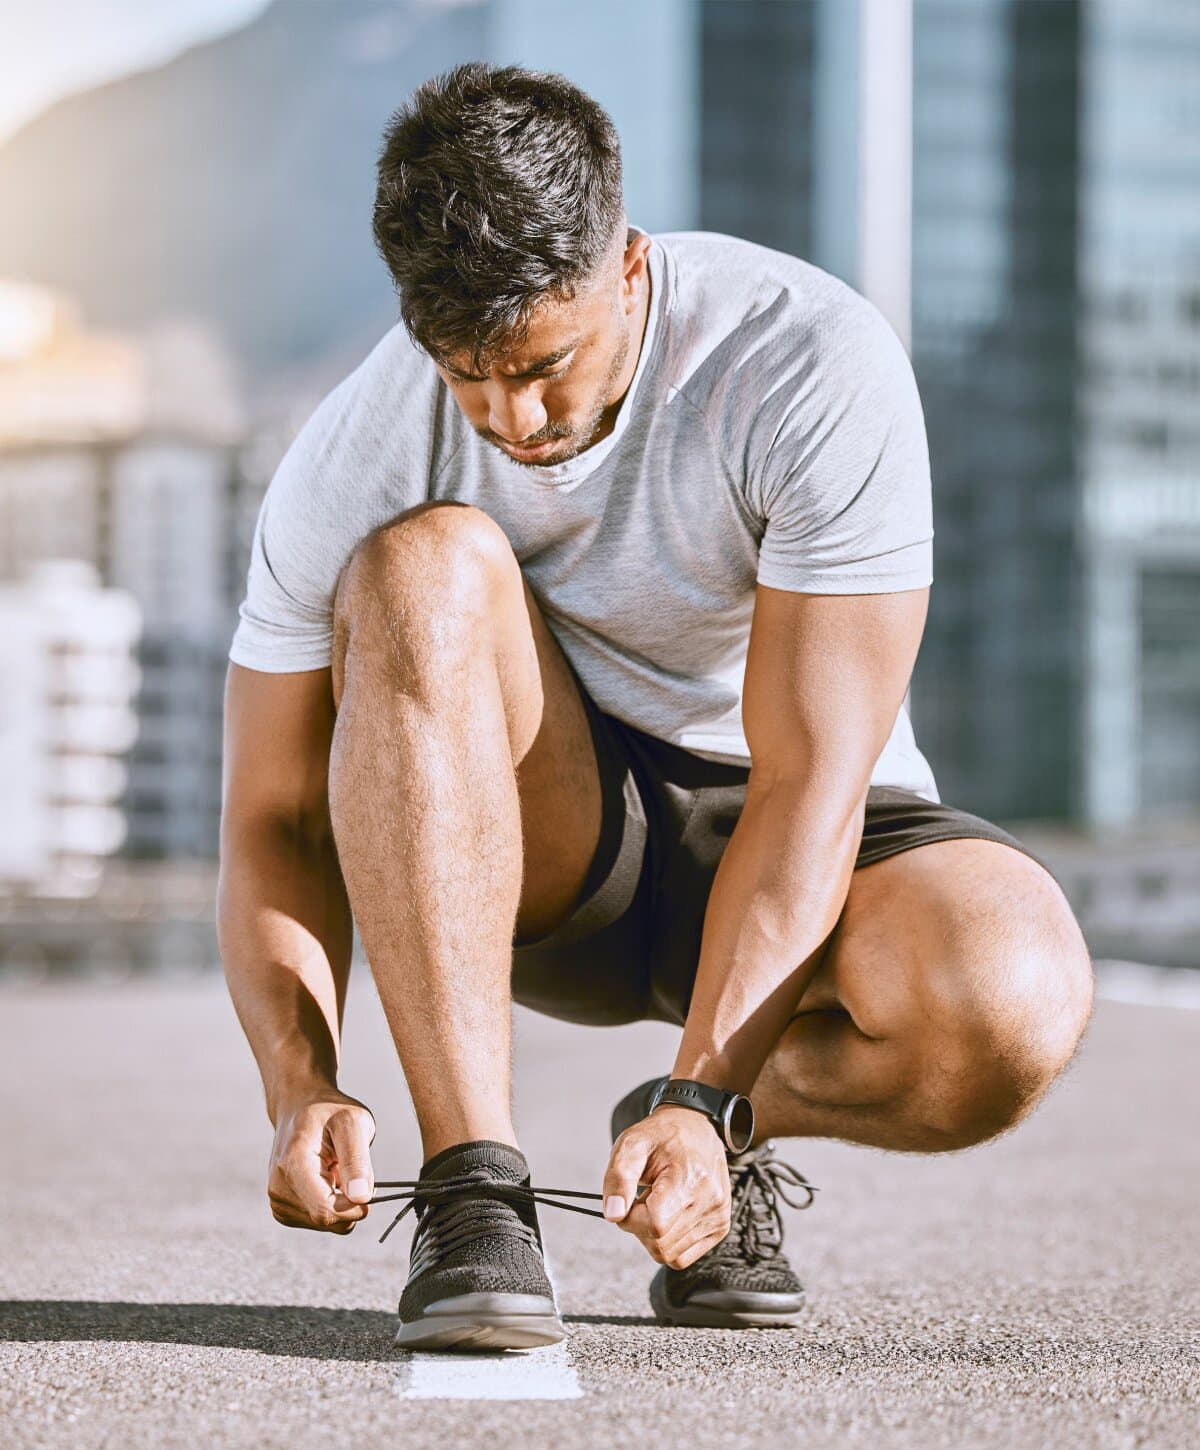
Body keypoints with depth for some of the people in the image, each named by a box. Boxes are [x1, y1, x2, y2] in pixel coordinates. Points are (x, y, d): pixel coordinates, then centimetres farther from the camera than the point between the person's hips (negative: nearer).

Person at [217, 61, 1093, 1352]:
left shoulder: (816, 363, -24)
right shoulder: (350, 463, -18)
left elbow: (808, 777, -27)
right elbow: (272, 824, -13)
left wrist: (704, 1099, -36)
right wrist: (301, 1088, -31)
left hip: (776, 845, -1)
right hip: (532, 856, 1)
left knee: (1013, 1003, -35)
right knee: (422, 568, -32)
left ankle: (738, 1129, 1)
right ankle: (472, 1189, -31)